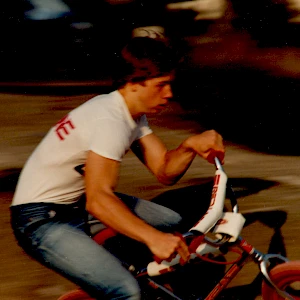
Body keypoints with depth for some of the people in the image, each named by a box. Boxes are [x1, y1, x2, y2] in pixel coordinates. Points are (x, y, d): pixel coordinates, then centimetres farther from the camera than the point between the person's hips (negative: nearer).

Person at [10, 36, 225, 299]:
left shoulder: (133, 112, 4)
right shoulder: (110, 121, -26)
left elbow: (165, 171, 0)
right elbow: (98, 200, -37)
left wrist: (190, 146, -20)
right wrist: (153, 237, -47)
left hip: (77, 204, 10)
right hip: (43, 221, -10)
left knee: (172, 223, 11)